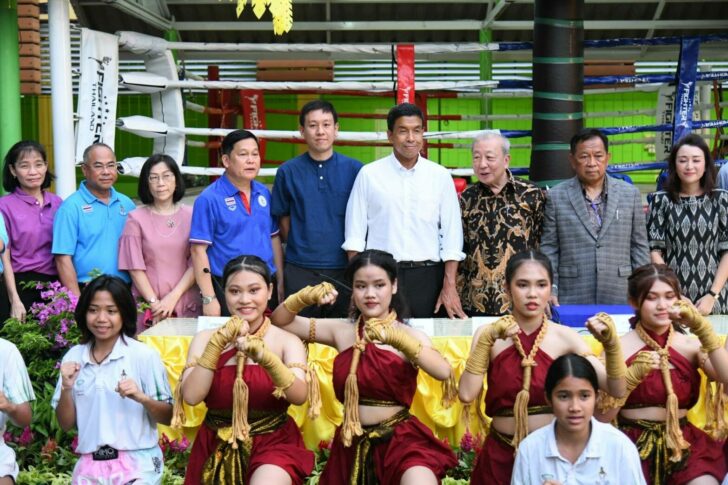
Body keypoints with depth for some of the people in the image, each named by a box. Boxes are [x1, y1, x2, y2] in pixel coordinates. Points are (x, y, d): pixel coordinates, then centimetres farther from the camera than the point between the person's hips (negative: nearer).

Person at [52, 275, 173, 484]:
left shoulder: (144, 355, -7)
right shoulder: (73, 357, 4)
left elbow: (168, 416, -4)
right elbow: (66, 424, 8)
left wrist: (142, 398, -20)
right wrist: (67, 388, -8)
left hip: (137, 465, -3)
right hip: (89, 467, 3)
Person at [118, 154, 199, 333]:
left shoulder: (191, 216, 6)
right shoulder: (136, 218, 2)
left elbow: (196, 262, 1)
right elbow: (135, 267, -1)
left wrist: (173, 297, -9)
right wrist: (154, 303, -9)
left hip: (187, 304, 1)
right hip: (147, 307, -1)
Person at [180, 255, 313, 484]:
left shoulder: (287, 341, -3)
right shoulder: (206, 338, 2)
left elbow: (299, 396, -18)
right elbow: (191, 396, -11)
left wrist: (265, 357, -32)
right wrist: (217, 344, -19)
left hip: (273, 445, -3)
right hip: (217, 448, 3)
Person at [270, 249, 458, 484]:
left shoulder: (410, 335, -4)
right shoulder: (341, 331, 5)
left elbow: (444, 372, -23)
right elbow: (280, 321, 7)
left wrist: (396, 339, -36)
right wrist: (305, 297, -13)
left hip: (400, 440, -4)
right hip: (352, 445, 4)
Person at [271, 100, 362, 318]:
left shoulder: (354, 169, 1)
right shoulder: (288, 172, 3)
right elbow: (283, 219, 9)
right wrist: (299, 248, 3)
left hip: (344, 269, 0)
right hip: (300, 271, 0)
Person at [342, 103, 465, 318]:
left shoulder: (440, 176, 6)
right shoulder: (369, 174, 3)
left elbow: (452, 236, 5)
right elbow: (355, 235, 4)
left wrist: (450, 287, -1)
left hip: (427, 276, 1)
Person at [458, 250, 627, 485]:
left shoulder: (565, 337, -4)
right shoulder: (489, 334, -3)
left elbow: (616, 390, -8)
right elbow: (467, 394, -14)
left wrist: (611, 343, -22)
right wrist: (487, 340, -20)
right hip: (502, 454, 0)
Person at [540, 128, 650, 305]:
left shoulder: (630, 194, 6)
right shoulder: (556, 197, 2)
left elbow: (639, 247, 8)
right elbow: (549, 249, 3)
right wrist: (550, 291, -5)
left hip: (620, 299, 1)